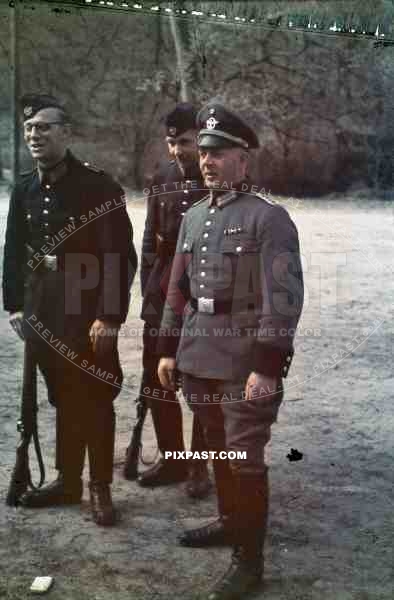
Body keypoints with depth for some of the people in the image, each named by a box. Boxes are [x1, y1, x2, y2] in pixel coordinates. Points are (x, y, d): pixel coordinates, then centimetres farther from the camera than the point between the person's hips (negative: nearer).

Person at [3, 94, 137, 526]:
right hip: (44, 315, 6)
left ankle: (100, 488, 17)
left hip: (89, 316, -5)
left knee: (95, 402, 4)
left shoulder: (99, 186, -11)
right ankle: (67, 481, 29)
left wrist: (109, 317, -18)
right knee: (63, 400, 16)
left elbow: (121, 256, -14)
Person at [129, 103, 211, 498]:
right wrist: (148, 295, 5)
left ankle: (200, 465, 20)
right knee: (156, 381, 10)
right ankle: (171, 458, 26)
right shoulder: (162, 181, 8)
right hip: (163, 298, 5)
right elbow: (150, 242, 11)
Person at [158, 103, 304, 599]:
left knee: (244, 460, 1)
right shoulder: (193, 217, 11)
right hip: (198, 359, 7)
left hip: (245, 364, -7)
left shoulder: (270, 218, -11)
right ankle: (230, 521, 40)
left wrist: (268, 367, -20)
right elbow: (178, 288, 16)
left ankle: (248, 560, 14)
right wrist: (168, 349, 13)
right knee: (217, 449, 20)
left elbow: (283, 297, -16)